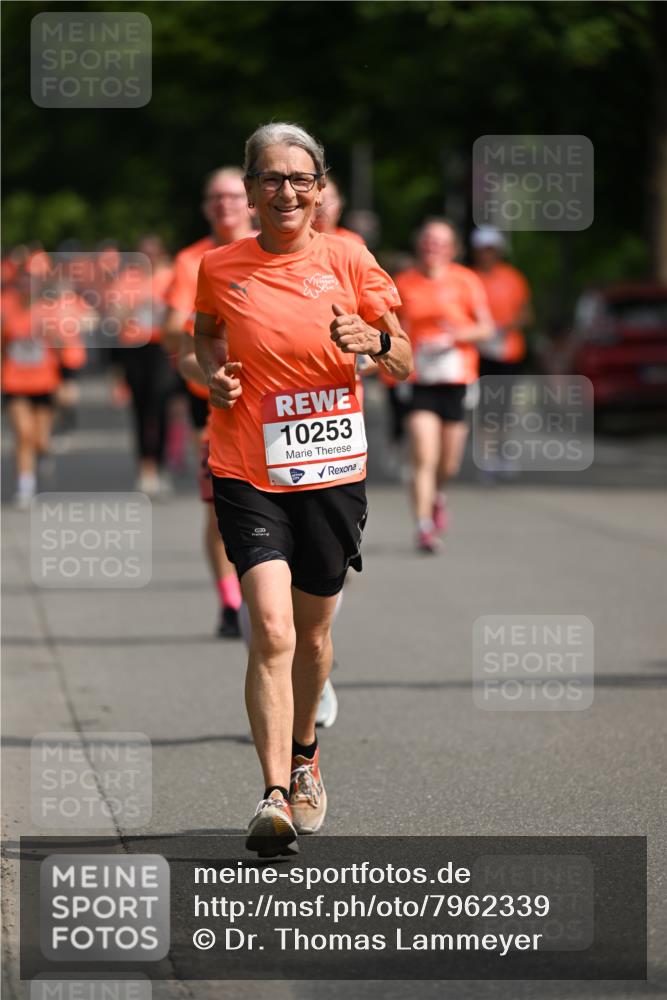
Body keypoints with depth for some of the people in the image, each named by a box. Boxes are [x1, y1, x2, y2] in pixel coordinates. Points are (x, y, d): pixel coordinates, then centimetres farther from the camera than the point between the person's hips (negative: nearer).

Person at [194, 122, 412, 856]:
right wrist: (213, 376, -1)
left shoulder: (347, 260, -1)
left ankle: (303, 756, 42)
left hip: (332, 470, 2)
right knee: (271, 630, -18)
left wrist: (376, 341, -17)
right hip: (247, 473, -2)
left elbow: (404, 367, 5)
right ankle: (274, 796, -20)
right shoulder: (219, 269, 0)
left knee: (312, 633, 15)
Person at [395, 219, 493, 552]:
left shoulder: (465, 281, 1)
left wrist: (454, 336, -16)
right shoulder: (404, 283, 4)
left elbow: (486, 327, 1)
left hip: (456, 379, 1)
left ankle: (437, 496, 44)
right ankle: (424, 527, -13)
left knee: (449, 465, 10)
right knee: (424, 458, -15)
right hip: (419, 382, -1)